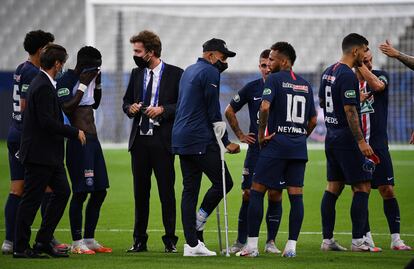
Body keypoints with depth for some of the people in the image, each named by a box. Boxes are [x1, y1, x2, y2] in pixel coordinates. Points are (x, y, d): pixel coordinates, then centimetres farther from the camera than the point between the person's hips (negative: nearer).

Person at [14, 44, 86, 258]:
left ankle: (43, 242, 13)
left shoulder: (42, 83, 14)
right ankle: (21, 247, 4)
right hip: (40, 153, -10)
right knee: (31, 200, -3)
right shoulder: (43, 87, -18)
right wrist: (74, 132, -16)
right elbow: (47, 122, -24)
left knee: (62, 192, 10)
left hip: (49, 154, 10)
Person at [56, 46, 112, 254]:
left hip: (93, 139, 9)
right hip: (78, 141, -9)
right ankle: (77, 242, -3)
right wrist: (83, 85, -17)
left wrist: (98, 83, 14)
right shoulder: (66, 80, -11)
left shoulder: (89, 77, 14)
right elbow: (67, 109, -21)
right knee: (81, 192, -8)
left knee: (99, 191, 9)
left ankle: (89, 239, 17)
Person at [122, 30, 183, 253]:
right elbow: (126, 101, 20)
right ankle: (140, 240, 13)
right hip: (139, 140, 5)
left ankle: (170, 240, 4)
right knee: (140, 191, 8)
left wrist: (163, 110, -16)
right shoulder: (136, 74, 12)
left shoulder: (175, 74, -3)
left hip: (162, 140, -5)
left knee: (166, 191, -2)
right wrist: (130, 108, -2)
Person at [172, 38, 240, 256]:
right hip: (201, 140, -9)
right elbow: (214, 112, -11)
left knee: (190, 189, 6)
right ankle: (199, 220, 3)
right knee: (223, 182, -2)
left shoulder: (189, 71, 20)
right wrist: (226, 143, -9)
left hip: (181, 139, 9)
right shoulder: (210, 73, -8)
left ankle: (192, 244, 4)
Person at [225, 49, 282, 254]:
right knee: (248, 194, -1)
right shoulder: (251, 88, 3)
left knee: (275, 195, -1)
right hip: (255, 149, 1)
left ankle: (271, 241, 7)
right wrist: (240, 135, 10)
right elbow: (229, 111, 15)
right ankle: (241, 241, 6)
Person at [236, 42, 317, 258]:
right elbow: (313, 120, 17)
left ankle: (252, 246, -3)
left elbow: (265, 106, -19)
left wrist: (262, 132, -8)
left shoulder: (275, 79, -4)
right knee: (296, 195, 5)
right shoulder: (305, 85, 14)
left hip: (276, 144, -6)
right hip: (299, 148, 6)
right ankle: (291, 246, 2)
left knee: (257, 191, 0)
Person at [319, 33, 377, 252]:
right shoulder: (348, 76, -17)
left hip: (332, 136, 9)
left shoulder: (328, 72, 12)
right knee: (362, 188, -4)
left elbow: (321, 102, 24)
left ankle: (327, 239, 10)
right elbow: (350, 111, -21)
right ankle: (357, 241, -6)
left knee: (333, 187, 10)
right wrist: (361, 141, -21)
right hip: (347, 139, -9)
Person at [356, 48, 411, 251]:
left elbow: (377, 85, -22)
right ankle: (367, 238, 12)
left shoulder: (380, 75, 2)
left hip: (378, 145, -2)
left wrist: (361, 66, -19)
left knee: (387, 190, -5)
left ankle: (396, 239, 0)